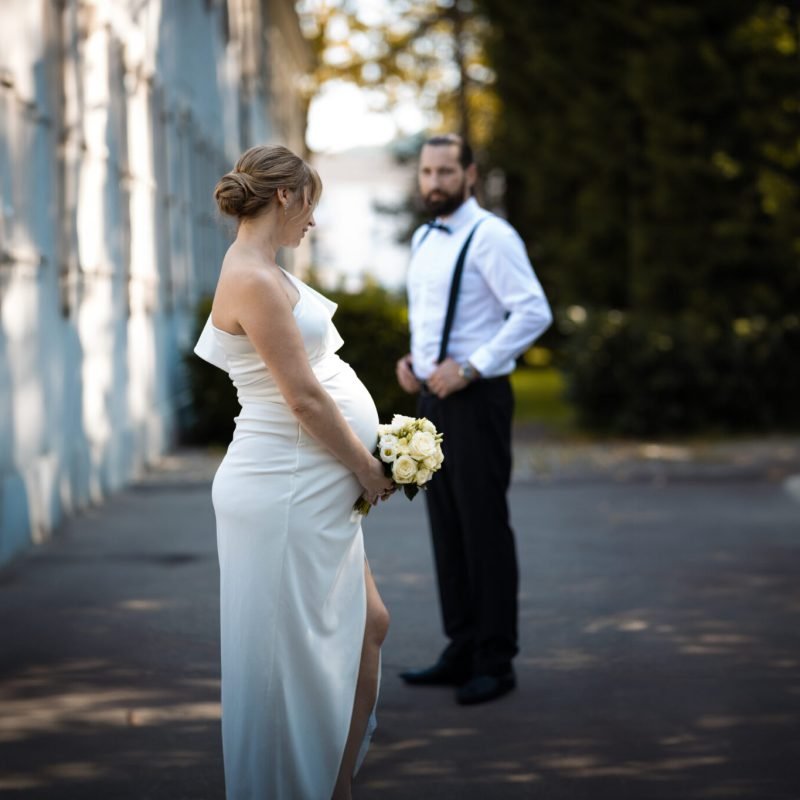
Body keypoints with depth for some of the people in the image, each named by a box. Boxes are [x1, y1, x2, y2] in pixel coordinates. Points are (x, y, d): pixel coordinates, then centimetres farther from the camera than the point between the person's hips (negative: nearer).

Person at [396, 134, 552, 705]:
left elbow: (534, 312, -18)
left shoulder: (491, 236, -11)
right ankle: (462, 652, 19)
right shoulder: (424, 240, 15)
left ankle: (495, 663, 2)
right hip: (432, 398, 8)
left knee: (484, 529, -4)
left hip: (475, 399, -8)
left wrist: (469, 368, -20)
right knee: (447, 528, 11)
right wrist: (411, 361, 9)